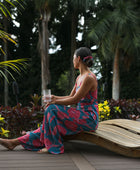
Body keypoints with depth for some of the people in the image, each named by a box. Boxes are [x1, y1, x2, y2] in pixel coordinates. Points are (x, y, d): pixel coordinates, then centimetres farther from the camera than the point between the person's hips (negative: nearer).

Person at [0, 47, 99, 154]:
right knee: (49, 125, 0)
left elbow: (75, 100, -18)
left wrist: (55, 102, -10)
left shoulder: (89, 78, -16)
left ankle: (55, 146, -12)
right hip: (81, 116, 8)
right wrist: (55, 98, 0)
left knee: (52, 109, -19)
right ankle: (15, 142, 4)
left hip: (89, 119, -8)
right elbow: (71, 97, 17)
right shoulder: (80, 77, 14)